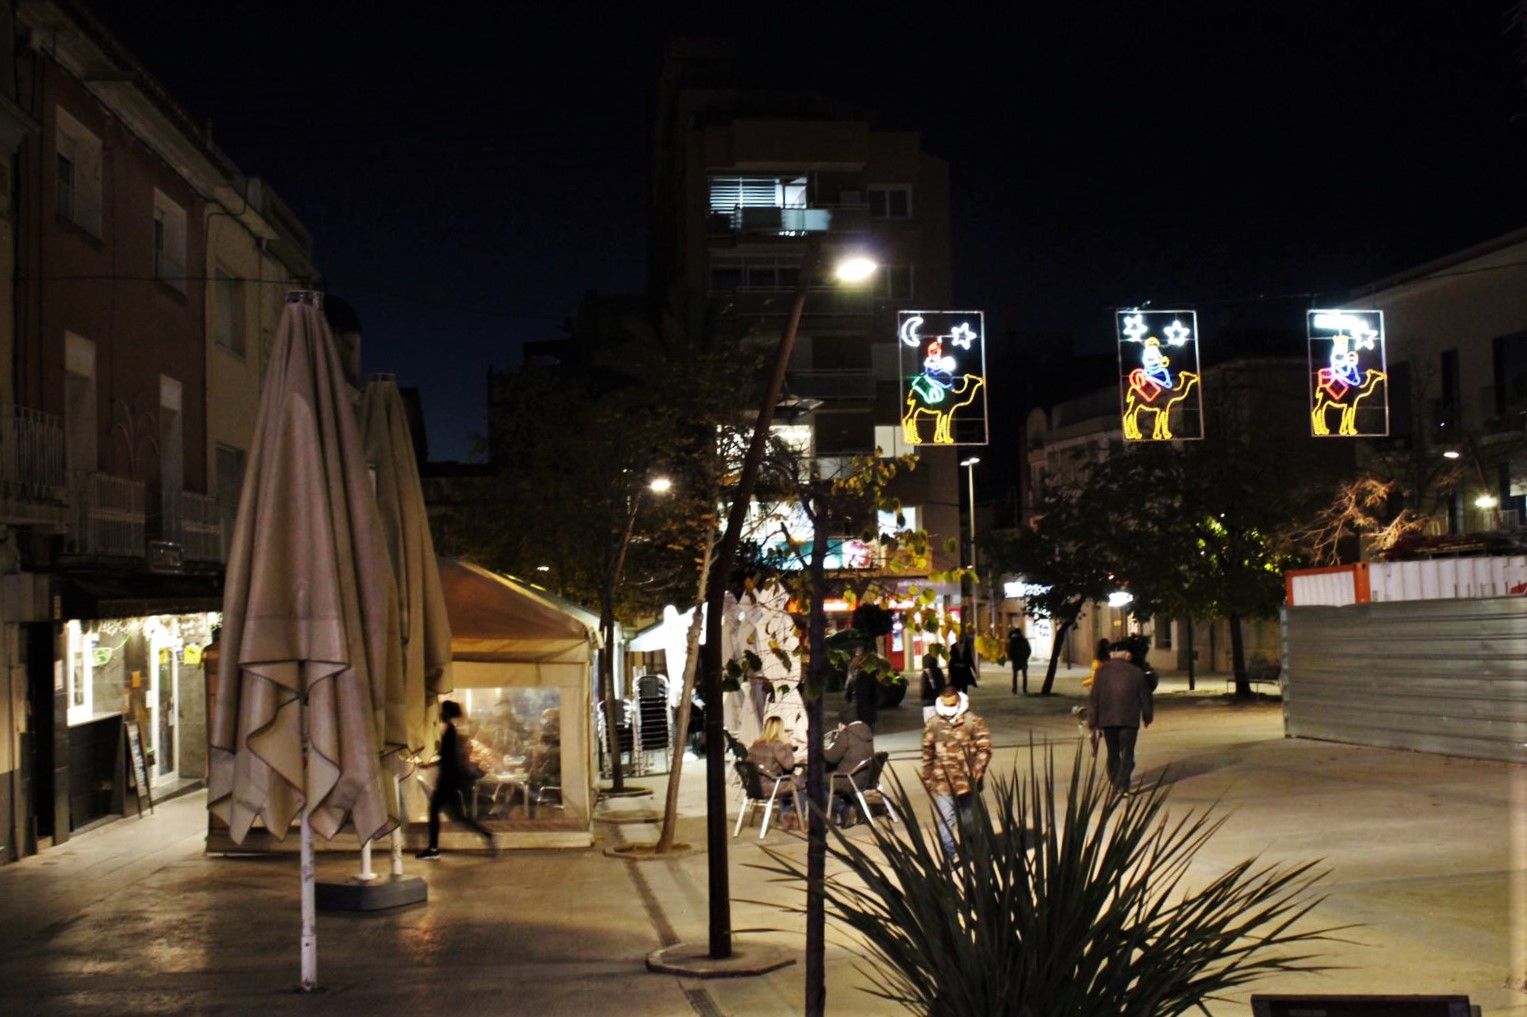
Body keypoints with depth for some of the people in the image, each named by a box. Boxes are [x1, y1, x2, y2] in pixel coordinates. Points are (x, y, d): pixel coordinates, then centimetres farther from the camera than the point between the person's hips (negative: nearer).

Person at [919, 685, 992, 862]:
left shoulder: (973, 722, -3)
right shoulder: (933, 725, 3)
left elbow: (984, 748, -3)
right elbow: (927, 754, 10)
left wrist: (976, 771, -13)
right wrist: (927, 779, 11)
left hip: (967, 781, 0)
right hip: (943, 782, 0)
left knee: (968, 819, 16)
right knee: (946, 819, -13)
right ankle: (951, 854, -17)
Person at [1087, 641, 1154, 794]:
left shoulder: (1102, 671, 0)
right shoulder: (1136, 672, 1)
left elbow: (1094, 697, -2)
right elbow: (1145, 697, 8)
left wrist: (1092, 721, 3)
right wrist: (1147, 717, 23)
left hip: (1107, 719, 2)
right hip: (1129, 720, -1)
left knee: (1113, 752, 15)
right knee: (1127, 753, 0)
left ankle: (1115, 782, 24)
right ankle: (1122, 785, -11)